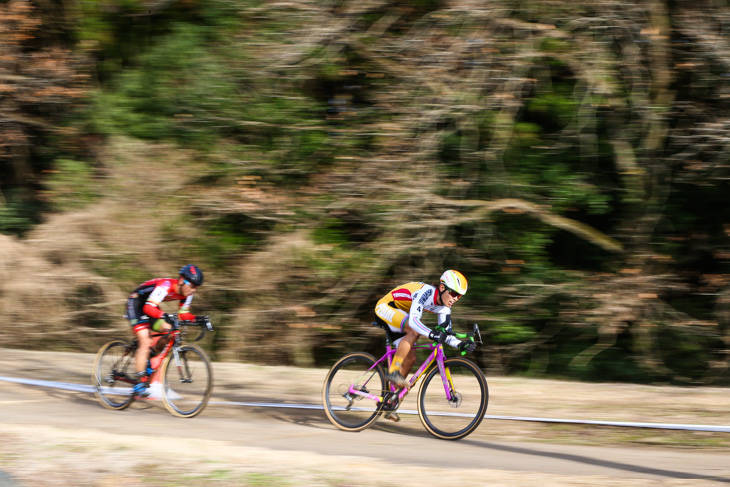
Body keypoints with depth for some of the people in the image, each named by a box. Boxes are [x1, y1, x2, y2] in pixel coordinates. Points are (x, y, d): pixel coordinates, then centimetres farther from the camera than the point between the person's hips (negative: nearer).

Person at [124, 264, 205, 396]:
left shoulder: (186, 293, -9)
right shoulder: (165, 286, -34)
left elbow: (183, 314, -1)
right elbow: (148, 308, -41)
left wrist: (196, 319, -20)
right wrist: (165, 316, -58)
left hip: (149, 307, 8)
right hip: (136, 304, -8)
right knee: (145, 342, -19)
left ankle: (148, 365, 10)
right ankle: (140, 383, -16)